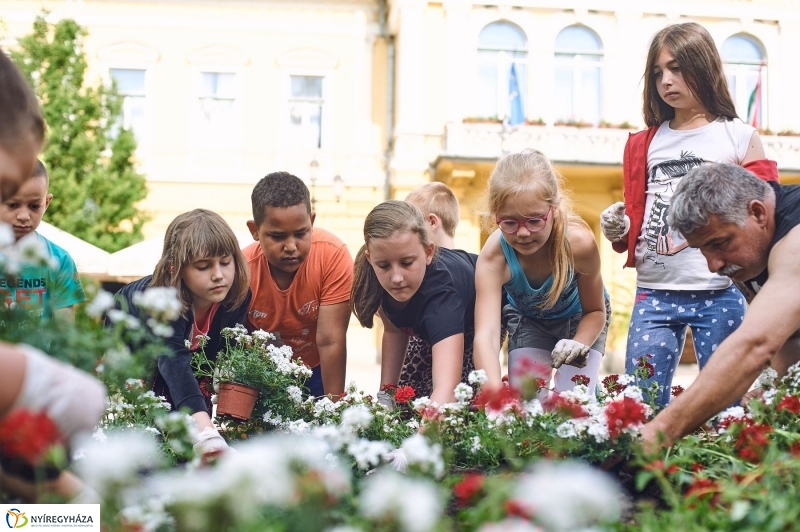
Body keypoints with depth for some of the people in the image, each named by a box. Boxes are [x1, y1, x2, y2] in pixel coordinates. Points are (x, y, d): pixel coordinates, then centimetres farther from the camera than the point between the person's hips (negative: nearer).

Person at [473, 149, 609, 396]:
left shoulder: (579, 243, -36)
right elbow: (485, 335, -48)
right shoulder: (493, 257, -37)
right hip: (527, 320, 1)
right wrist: (495, 391, -65)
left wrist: (579, 343, -40)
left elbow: (595, 311, -19)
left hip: (580, 318, -1)